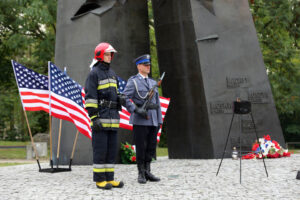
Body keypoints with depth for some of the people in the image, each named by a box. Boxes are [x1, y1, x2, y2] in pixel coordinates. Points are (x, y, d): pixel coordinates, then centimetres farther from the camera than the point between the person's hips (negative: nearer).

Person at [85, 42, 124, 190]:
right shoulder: (93, 73, -5)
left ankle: (109, 178, 14)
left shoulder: (112, 73, 19)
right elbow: (90, 97, -12)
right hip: (100, 116, -7)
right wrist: (94, 118, -19)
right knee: (100, 148, -4)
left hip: (112, 118, 7)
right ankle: (99, 180, 5)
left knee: (112, 148, 7)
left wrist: (117, 117, 19)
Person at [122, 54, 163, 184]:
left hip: (152, 119, 6)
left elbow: (157, 102, 17)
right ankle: (141, 174, 10)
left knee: (151, 146, 5)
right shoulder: (133, 81, 0)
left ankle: (147, 172, 16)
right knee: (141, 147, -1)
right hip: (139, 120, -5)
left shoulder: (153, 82, 18)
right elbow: (125, 98, -10)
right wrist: (137, 110, -21)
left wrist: (159, 120, 11)